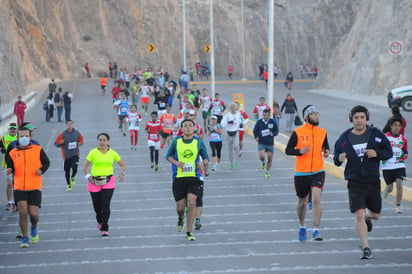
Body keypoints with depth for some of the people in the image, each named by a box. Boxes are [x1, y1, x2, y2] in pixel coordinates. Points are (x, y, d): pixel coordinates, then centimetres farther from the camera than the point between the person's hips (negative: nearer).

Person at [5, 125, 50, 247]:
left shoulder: (37, 149, 1)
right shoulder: (12, 152, 5)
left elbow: (46, 162, 11)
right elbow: (10, 167, 12)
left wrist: (42, 170, -8)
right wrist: (9, 171, -11)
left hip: (35, 188, -1)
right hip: (19, 188, 1)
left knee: (33, 213, -5)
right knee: (22, 212, -10)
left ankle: (34, 229, 29)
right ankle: (25, 238, 5)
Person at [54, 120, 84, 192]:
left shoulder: (77, 133, 3)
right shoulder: (63, 134, -3)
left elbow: (81, 140, 20)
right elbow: (56, 143, 0)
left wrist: (80, 143, -3)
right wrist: (60, 143, -22)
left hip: (75, 154, 0)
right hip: (67, 155, 0)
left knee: (74, 168, -17)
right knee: (67, 171, 4)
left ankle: (73, 177, 17)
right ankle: (68, 184, 24)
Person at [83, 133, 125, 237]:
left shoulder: (112, 153, 2)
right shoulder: (93, 153, -1)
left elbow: (122, 165, 13)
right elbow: (85, 167, 4)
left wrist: (122, 174, -6)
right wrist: (88, 176, -13)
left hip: (108, 181, 0)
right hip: (94, 182, 1)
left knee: (105, 205, -13)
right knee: (97, 206, 7)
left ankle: (104, 229, -8)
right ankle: (100, 221, 40)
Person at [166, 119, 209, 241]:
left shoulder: (199, 142, 3)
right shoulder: (176, 141, 2)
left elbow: (206, 158, 12)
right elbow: (168, 155, 10)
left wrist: (203, 163, -12)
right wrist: (176, 163, -10)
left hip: (193, 177, 0)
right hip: (179, 177, 0)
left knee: (191, 203, -16)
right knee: (180, 206, 1)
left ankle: (188, 233, -6)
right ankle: (180, 218, 40)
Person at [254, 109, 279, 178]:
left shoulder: (273, 122, -3)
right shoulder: (259, 122, -2)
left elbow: (276, 130, 6)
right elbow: (255, 130, 10)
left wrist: (273, 134, -16)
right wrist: (256, 137, -8)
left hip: (270, 143, 1)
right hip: (261, 143, -1)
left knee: (270, 158, 3)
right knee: (262, 156, -21)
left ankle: (267, 172, 23)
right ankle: (263, 162, 16)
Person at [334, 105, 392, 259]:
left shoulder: (376, 135, -2)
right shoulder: (344, 138, 0)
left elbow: (389, 152, 3)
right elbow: (336, 159, 10)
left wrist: (377, 153, -17)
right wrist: (339, 159, -15)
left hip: (373, 181, 1)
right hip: (355, 182, -1)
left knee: (375, 215, 13)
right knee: (358, 215, -13)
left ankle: (367, 218, 51)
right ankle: (366, 248, -3)